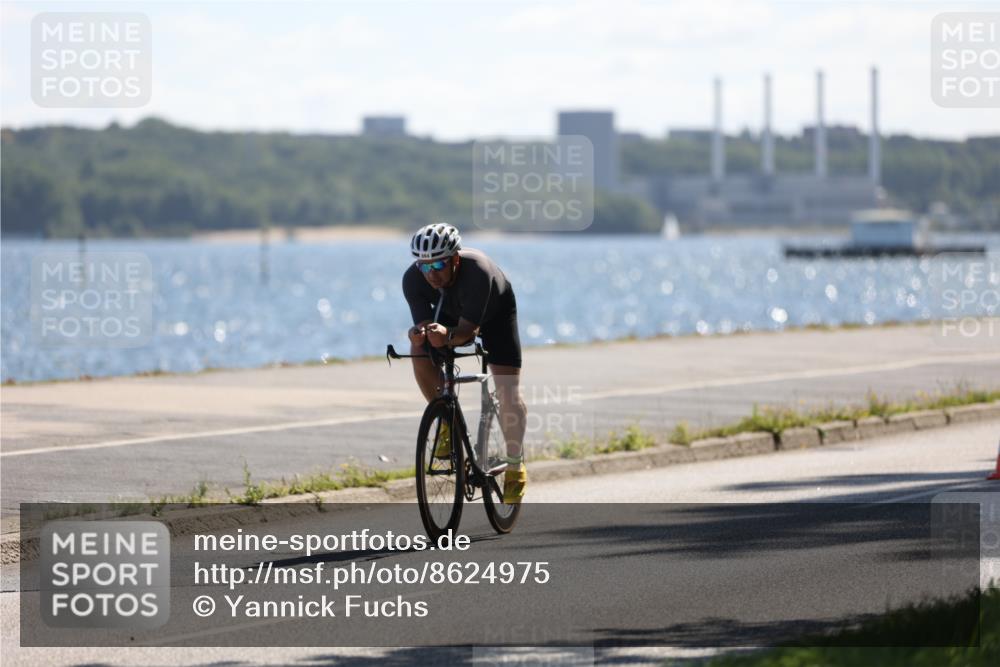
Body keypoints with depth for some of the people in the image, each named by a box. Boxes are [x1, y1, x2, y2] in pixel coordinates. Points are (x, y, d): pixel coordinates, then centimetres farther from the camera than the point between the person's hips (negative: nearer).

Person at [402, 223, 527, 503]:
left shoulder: (478, 272, -42)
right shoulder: (413, 279, -31)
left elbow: (469, 329, -41)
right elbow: (424, 323, -30)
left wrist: (447, 335, -62)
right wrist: (419, 332, -54)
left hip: (495, 314, -4)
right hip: (452, 314, 4)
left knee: (509, 394, -13)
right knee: (419, 348, -26)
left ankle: (515, 466, 7)